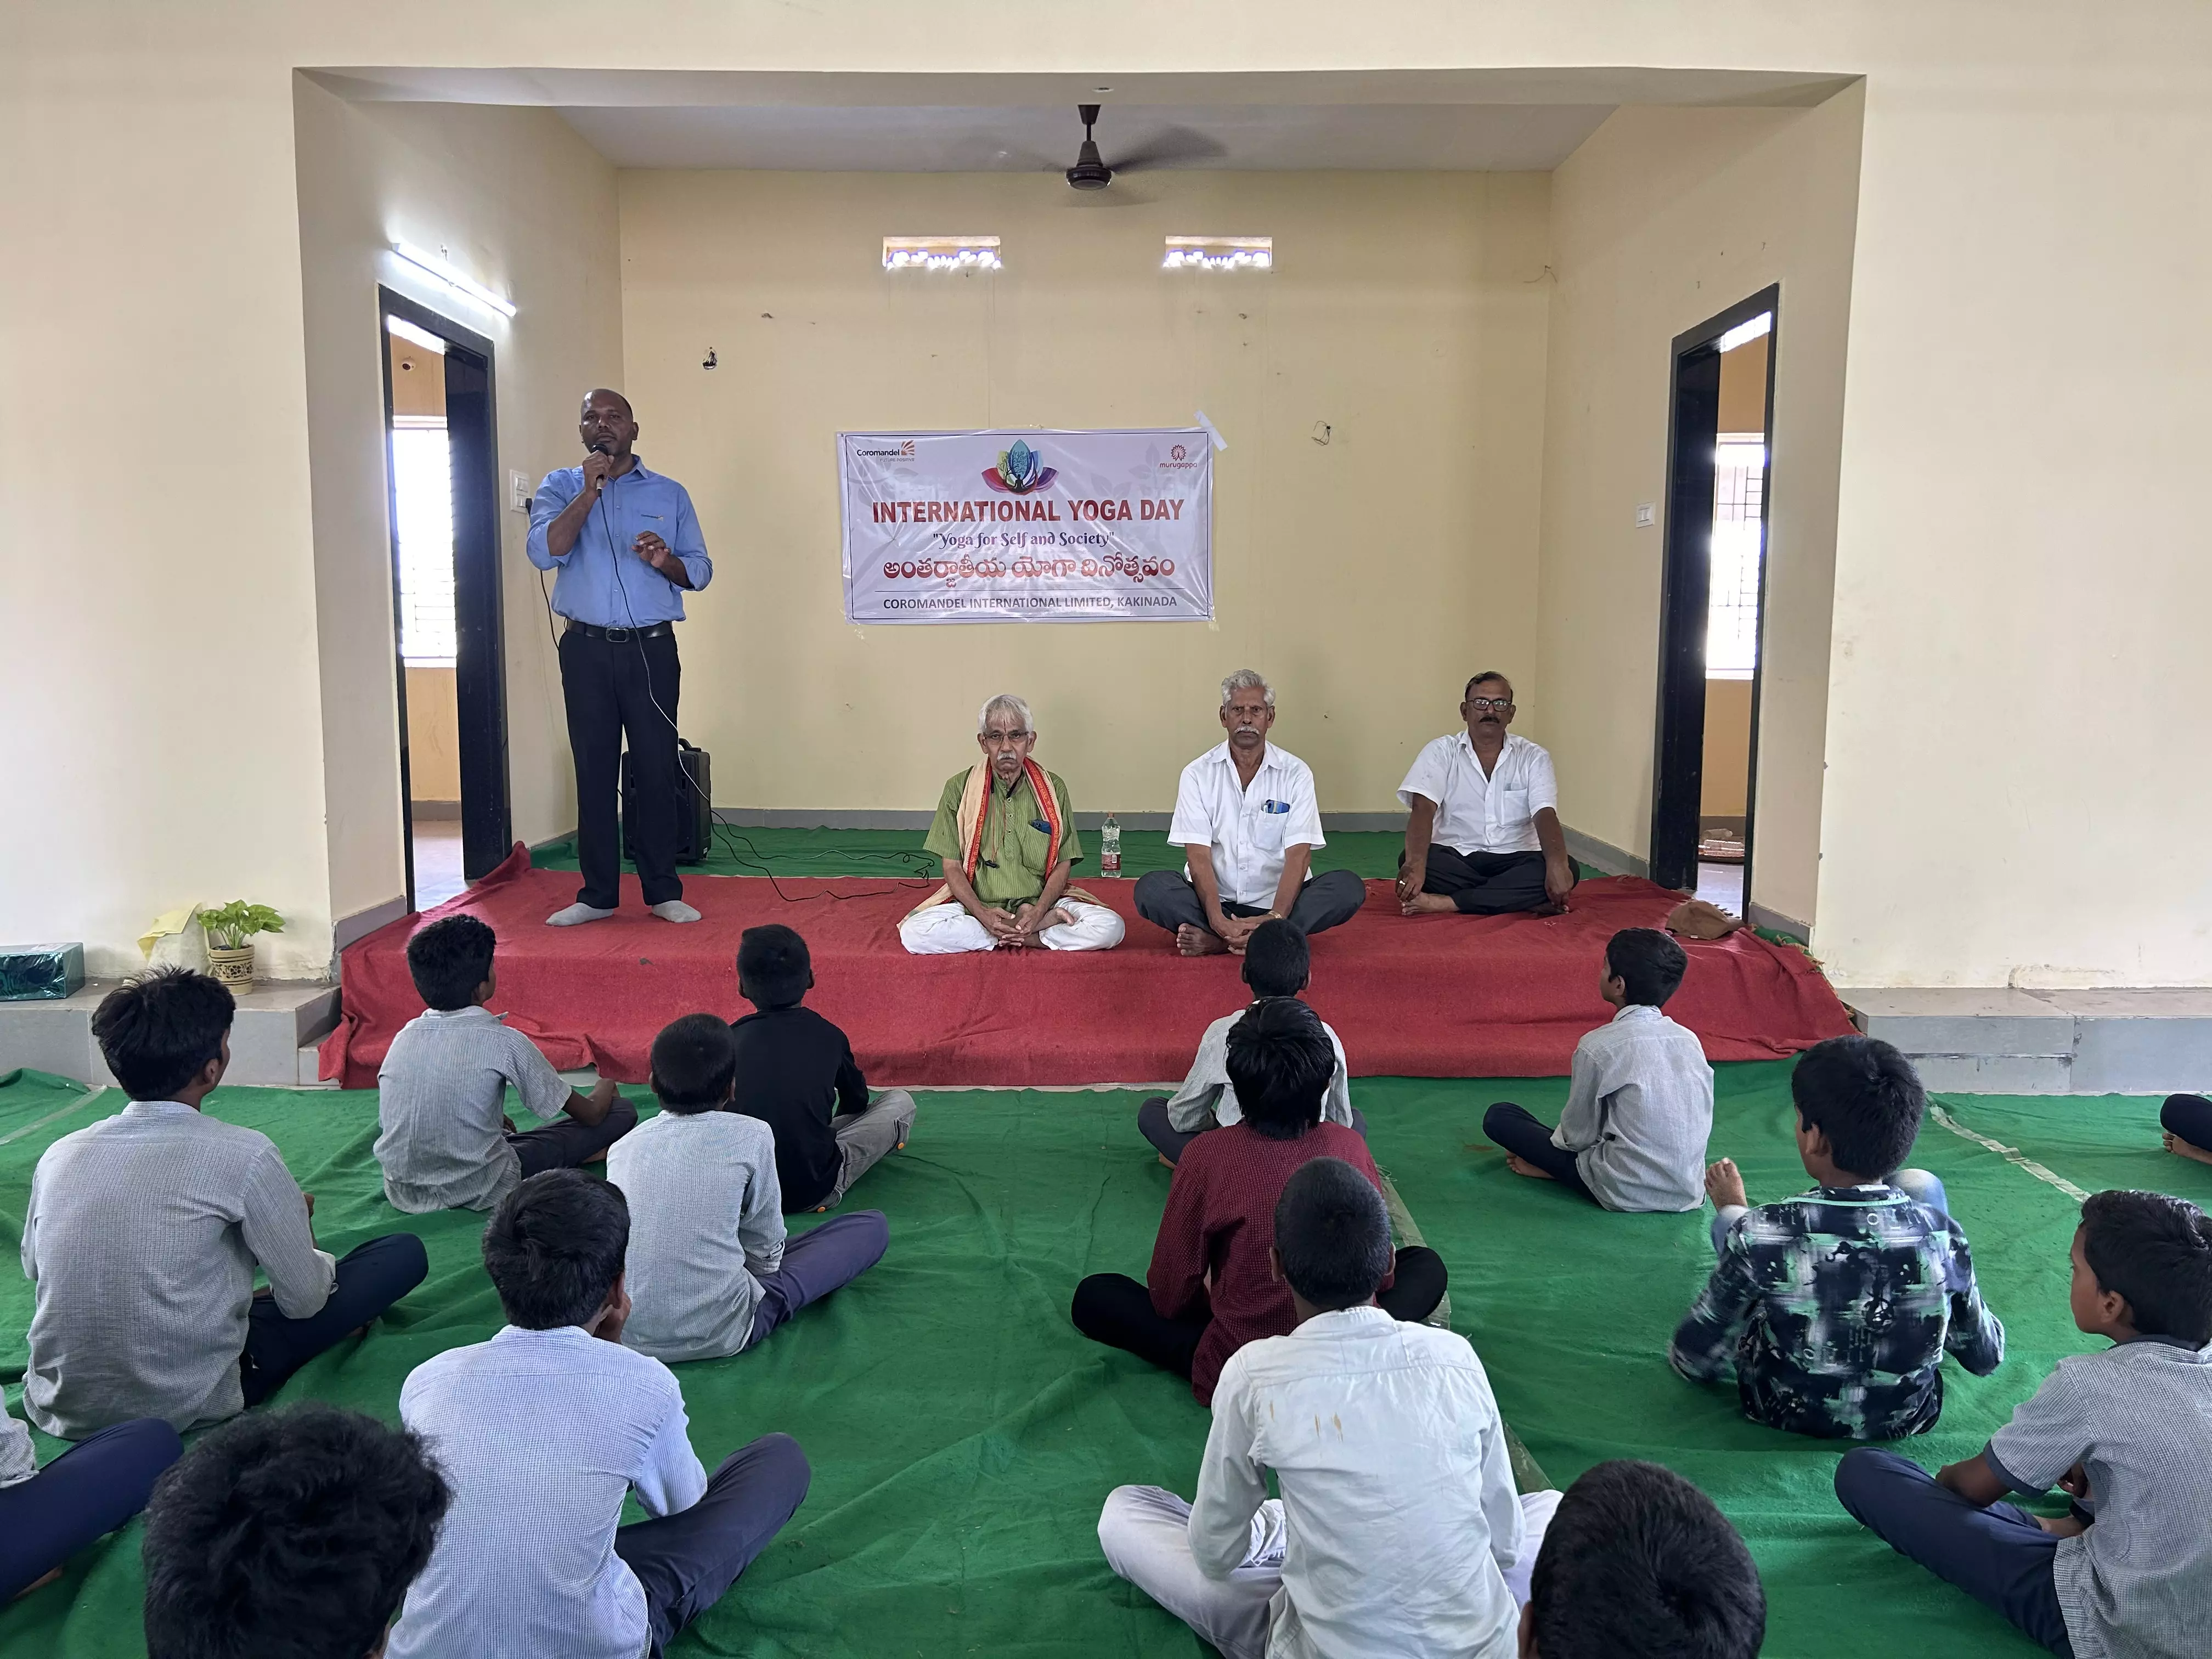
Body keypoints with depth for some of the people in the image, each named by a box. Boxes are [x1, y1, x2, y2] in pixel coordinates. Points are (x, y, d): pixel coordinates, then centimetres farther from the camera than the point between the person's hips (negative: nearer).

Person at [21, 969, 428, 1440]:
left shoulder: (58, 1156, -3)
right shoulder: (244, 1155, -17)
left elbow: (33, 1267, 17)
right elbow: (303, 1300, -7)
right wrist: (298, 1220, 15)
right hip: (188, 1412, -6)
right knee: (404, 1253, 2)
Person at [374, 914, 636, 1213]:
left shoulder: (405, 1036, 0)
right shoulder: (504, 1042, -15)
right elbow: (591, 1115, -5)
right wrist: (605, 1088, 19)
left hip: (403, 1195, 6)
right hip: (478, 1195, -6)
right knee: (622, 1113, -2)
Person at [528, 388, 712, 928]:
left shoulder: (669, 494, 11)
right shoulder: (560, 487, 9)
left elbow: (701, 570, 9)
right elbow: (545, 552, -8)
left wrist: (666, 561, -13)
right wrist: (589, 492, -13)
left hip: (652, 647, 0)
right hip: (586, 648, 0)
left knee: (656, 769, -2)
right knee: (593, 770, 3)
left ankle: (663, 891, 8)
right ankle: (598, 894, 11)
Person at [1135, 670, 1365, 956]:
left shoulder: (1296, 774, 0)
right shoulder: (1198, 773, 0)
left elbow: (1299, 854, -9)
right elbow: (1198, 855, -9)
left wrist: (1275, 918, -25)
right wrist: (1218, 919, -25)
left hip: (1276, 899, 1)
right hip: (1216, 899, -1)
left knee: (1349, 887, -25)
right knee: (1150, 888, -26)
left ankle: (1215, 941, -31)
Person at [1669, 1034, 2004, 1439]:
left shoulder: (1759, 1234, -30)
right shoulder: (1941, 1234, -23)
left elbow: (1694, 1363, -18)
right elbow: (1987, 1358, -6)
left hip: (1782, 1414, -1)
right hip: (1908, 1420, 1)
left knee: (1729, 1220, 19)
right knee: (1921, 1184, 13)